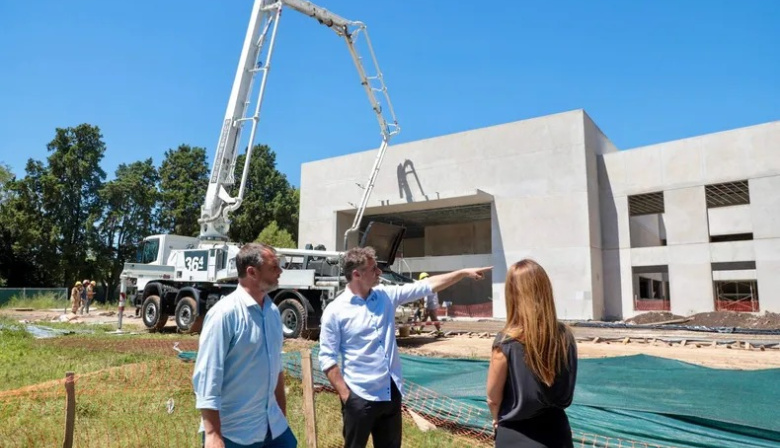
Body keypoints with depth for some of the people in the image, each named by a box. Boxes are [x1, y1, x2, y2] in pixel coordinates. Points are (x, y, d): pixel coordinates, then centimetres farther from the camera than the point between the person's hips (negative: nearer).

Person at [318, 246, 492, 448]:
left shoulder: (386, 296, 2)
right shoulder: (335, 311, -12)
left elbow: (426, 285, 4)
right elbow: (327, 358, -11)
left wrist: (464, 272, 2)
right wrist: (345, 394, -15)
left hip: (391, 393, 5)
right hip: (359, 397, -5)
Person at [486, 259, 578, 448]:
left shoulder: (506, 342, -22)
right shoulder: (565, 336, -10)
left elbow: (493, 397, -9)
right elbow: (566, 390, 4)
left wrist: (498, 420, 11)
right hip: (555, 430, 4)